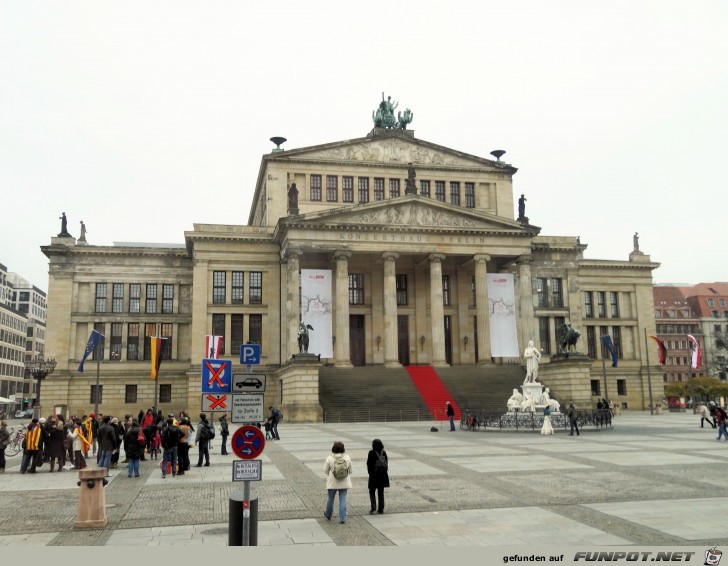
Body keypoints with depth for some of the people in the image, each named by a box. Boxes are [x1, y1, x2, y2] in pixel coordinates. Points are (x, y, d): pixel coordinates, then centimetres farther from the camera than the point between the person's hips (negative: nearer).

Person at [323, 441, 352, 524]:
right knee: (343, 500, 7)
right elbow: (350, 470, 3)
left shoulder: (329, 458, -13)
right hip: (344, 482, 1)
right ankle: (342, 518, 6)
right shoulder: (347, 458, -6)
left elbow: (325, 470, -3)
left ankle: (328, 515, 37)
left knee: (330, 499, 18)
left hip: (332, 482, -1)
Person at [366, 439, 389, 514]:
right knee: (381, 492, 13)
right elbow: (386, 463, 4)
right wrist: (385, 471, 13)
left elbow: (369, 464, -10)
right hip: (382, 475, 4)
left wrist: (370, 472, 2)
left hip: (374, 475, -4)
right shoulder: (384, 453, -1)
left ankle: (373, 507, -6)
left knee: (372, 492, 9)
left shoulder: (371, 453, -13)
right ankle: (381, 509, 13)